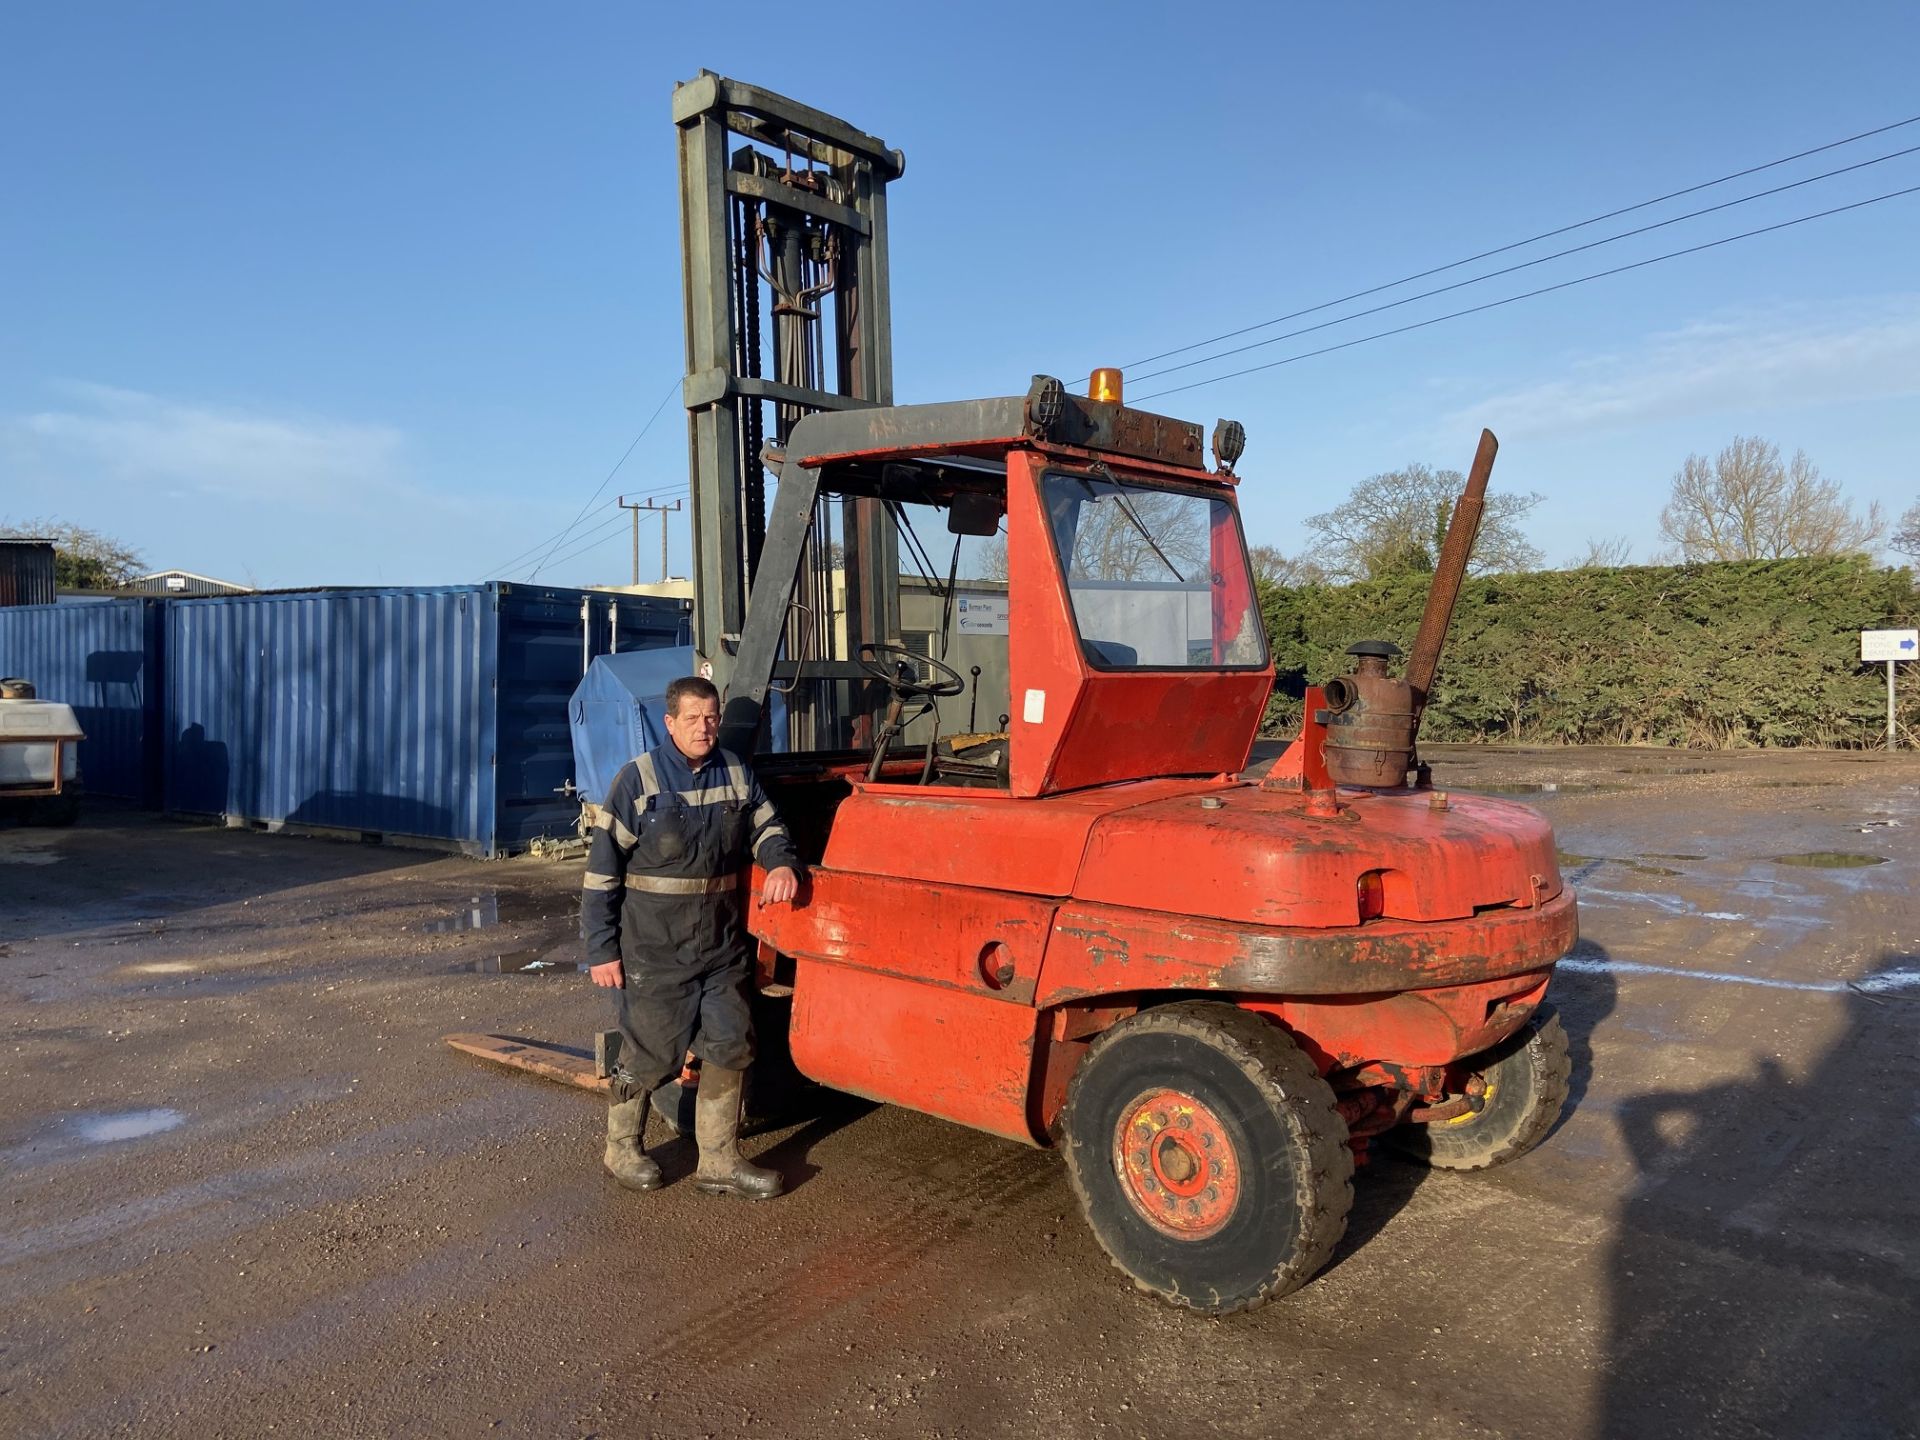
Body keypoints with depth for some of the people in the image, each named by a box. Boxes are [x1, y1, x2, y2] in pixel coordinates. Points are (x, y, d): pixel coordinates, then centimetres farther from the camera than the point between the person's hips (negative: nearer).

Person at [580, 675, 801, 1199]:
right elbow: (602, 867, -8)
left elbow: (766, 825, 17)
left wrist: (781, 862, -8)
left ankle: (719, 1161, 22)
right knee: (650, 1054, 6)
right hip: (654, 949, -5)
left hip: (722, 945, 5)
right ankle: (621, 1148, 30)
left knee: (730, 1048, 8)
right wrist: (601, 949, -8)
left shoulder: (734, 773, 4)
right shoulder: (638, 778, -9)